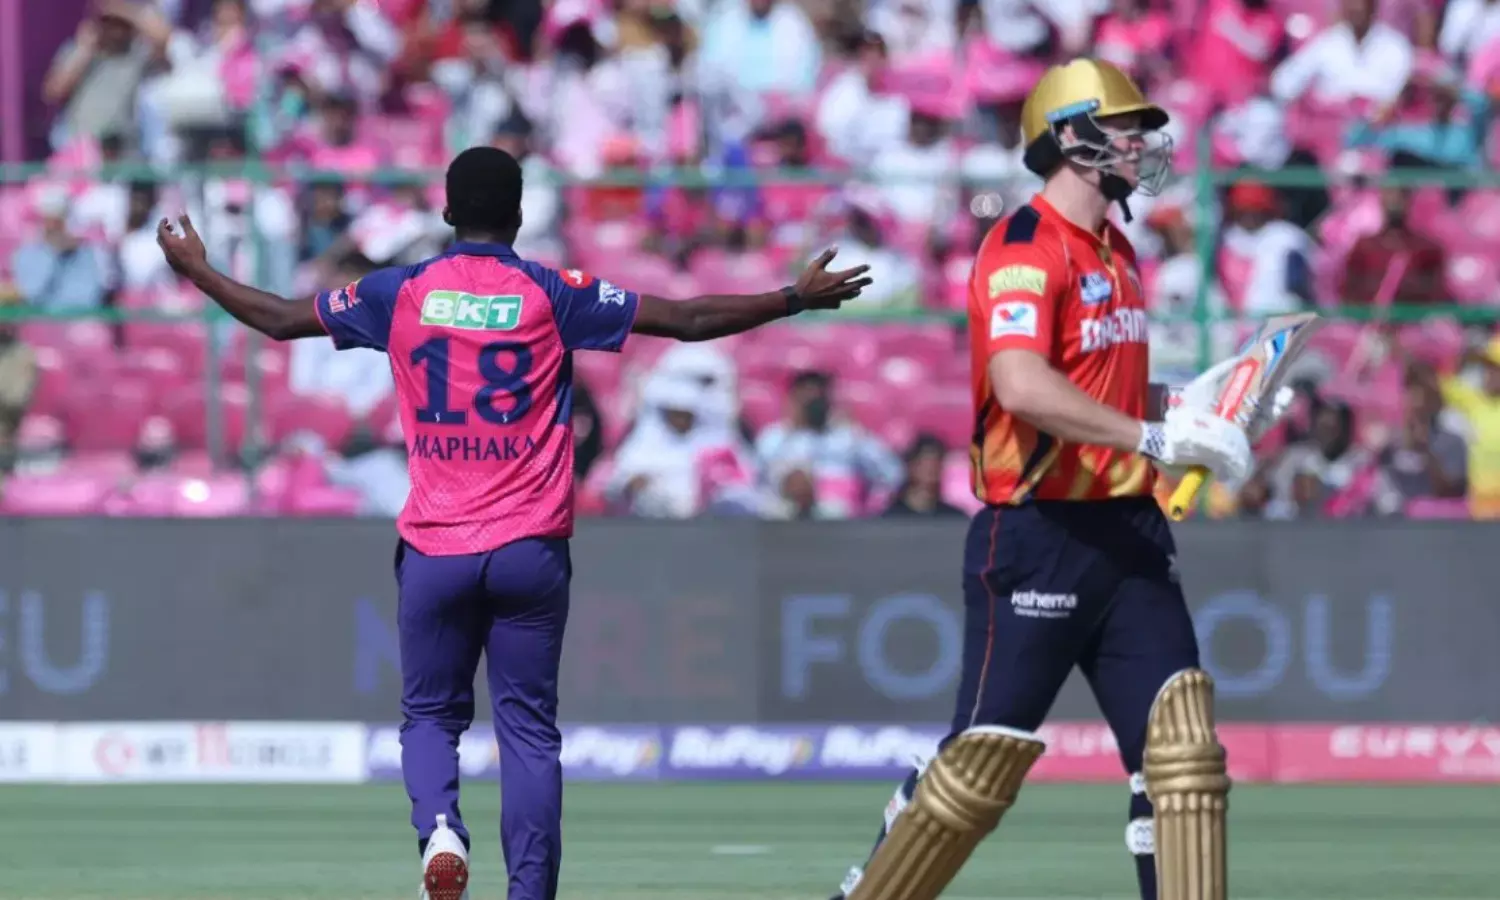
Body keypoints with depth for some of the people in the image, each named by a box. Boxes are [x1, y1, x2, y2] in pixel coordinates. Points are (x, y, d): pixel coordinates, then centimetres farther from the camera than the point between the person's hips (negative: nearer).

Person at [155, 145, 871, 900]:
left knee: (430, 715, 14)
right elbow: (688, 320, -5)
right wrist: (799, 299, 4)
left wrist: (196, 271, 27)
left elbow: (278, 319, 11)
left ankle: (439, 827, -16)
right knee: (528, 727, 5)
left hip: (434, 552, 1)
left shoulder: (400, 294, 1)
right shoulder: (553, 296, -2)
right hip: (530, 552, -1)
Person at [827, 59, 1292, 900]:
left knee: (1181, 735, -2)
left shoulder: (1118, 254, 16)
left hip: (1127, 533, 8)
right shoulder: (1025, 247, -13)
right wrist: (1159, 438, -30)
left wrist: (1192, 401, 10)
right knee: (986, 758, -4)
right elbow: (1022, 386, -29)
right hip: (1038, 537, -8)